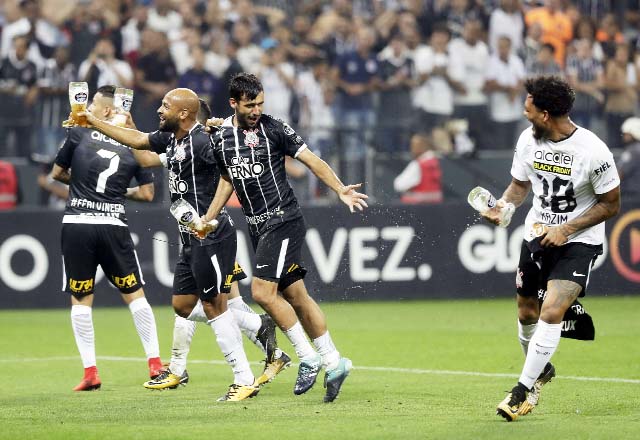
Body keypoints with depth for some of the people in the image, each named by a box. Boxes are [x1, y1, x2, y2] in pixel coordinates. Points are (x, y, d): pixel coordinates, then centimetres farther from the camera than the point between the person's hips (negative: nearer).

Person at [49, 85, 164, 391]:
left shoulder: (79, 133, 2)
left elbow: (57, 173, 13)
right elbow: (147, 193, 7)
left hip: (76, 225, -1)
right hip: (113, 225, 1)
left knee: (80, 300, 8)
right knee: (134, 294, 10)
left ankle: (90, 371, 4)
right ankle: (155, 363, 8)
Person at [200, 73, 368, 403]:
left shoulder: (274, 129, -7)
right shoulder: (220, 137, 8)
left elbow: (311, 160, -8)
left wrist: (341, 190, -20)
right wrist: (207, 218, 18)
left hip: (283, 220, -6)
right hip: (257, 226, 6)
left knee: (262, 291, -16)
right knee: (295, 295, 7)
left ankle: (308, 358, -6)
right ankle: (333, 362, 13)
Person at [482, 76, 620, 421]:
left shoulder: (593, 151, -22)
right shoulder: (528, 139, -6)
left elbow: (610, 205, -11)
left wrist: (566, 229, -19)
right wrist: (502, 206, -12)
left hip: (579, 241, -6)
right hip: (537, 234, 6)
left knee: (551, 312, -20)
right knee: (526, 311, 14)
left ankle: (524, 389, -9)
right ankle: (541, 369, 42)